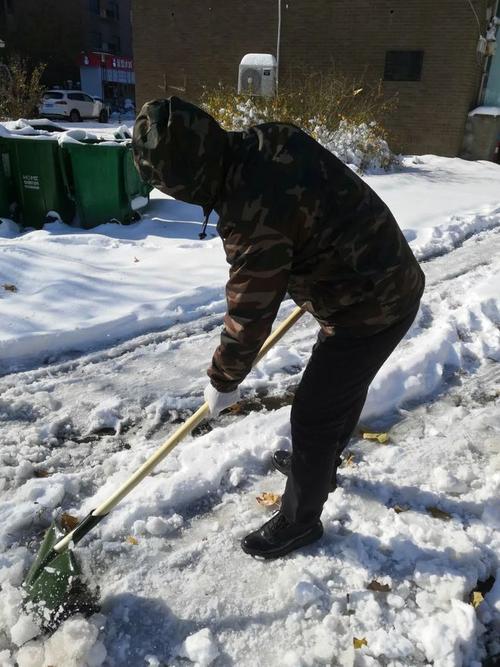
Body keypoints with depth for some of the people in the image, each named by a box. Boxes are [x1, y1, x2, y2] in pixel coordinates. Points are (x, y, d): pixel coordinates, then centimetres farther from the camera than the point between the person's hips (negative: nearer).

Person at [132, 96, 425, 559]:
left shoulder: (253, 216, -30)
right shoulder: (272, 138, -3)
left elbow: (248, 313, -21)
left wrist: (223, 381, -4)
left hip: (369, 309, -10)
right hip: (389, 277, 10)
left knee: (313, 415, 3)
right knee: (342, 388, 27)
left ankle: (299, 520, 27)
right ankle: (320, 464, 52)